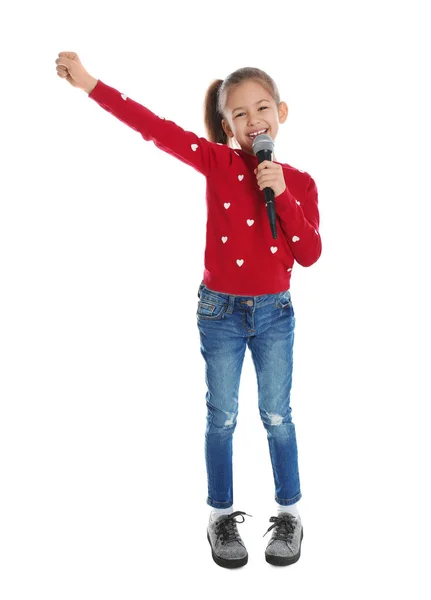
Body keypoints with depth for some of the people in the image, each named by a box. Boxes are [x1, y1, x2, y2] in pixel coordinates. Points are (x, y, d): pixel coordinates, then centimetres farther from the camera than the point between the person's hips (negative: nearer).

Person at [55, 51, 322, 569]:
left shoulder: (298, 182, -3)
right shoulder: (219, 163, -8)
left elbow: (310, 254, -10)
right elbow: (157, 129, -16)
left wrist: (281, 194, -21)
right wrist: (90, 84, -23)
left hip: (274, 312, 1)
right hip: (220, 310, -1)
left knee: (277, 417, 10)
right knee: (222, 418, 9)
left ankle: (289, 513, 28)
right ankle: (221, 516, 26)